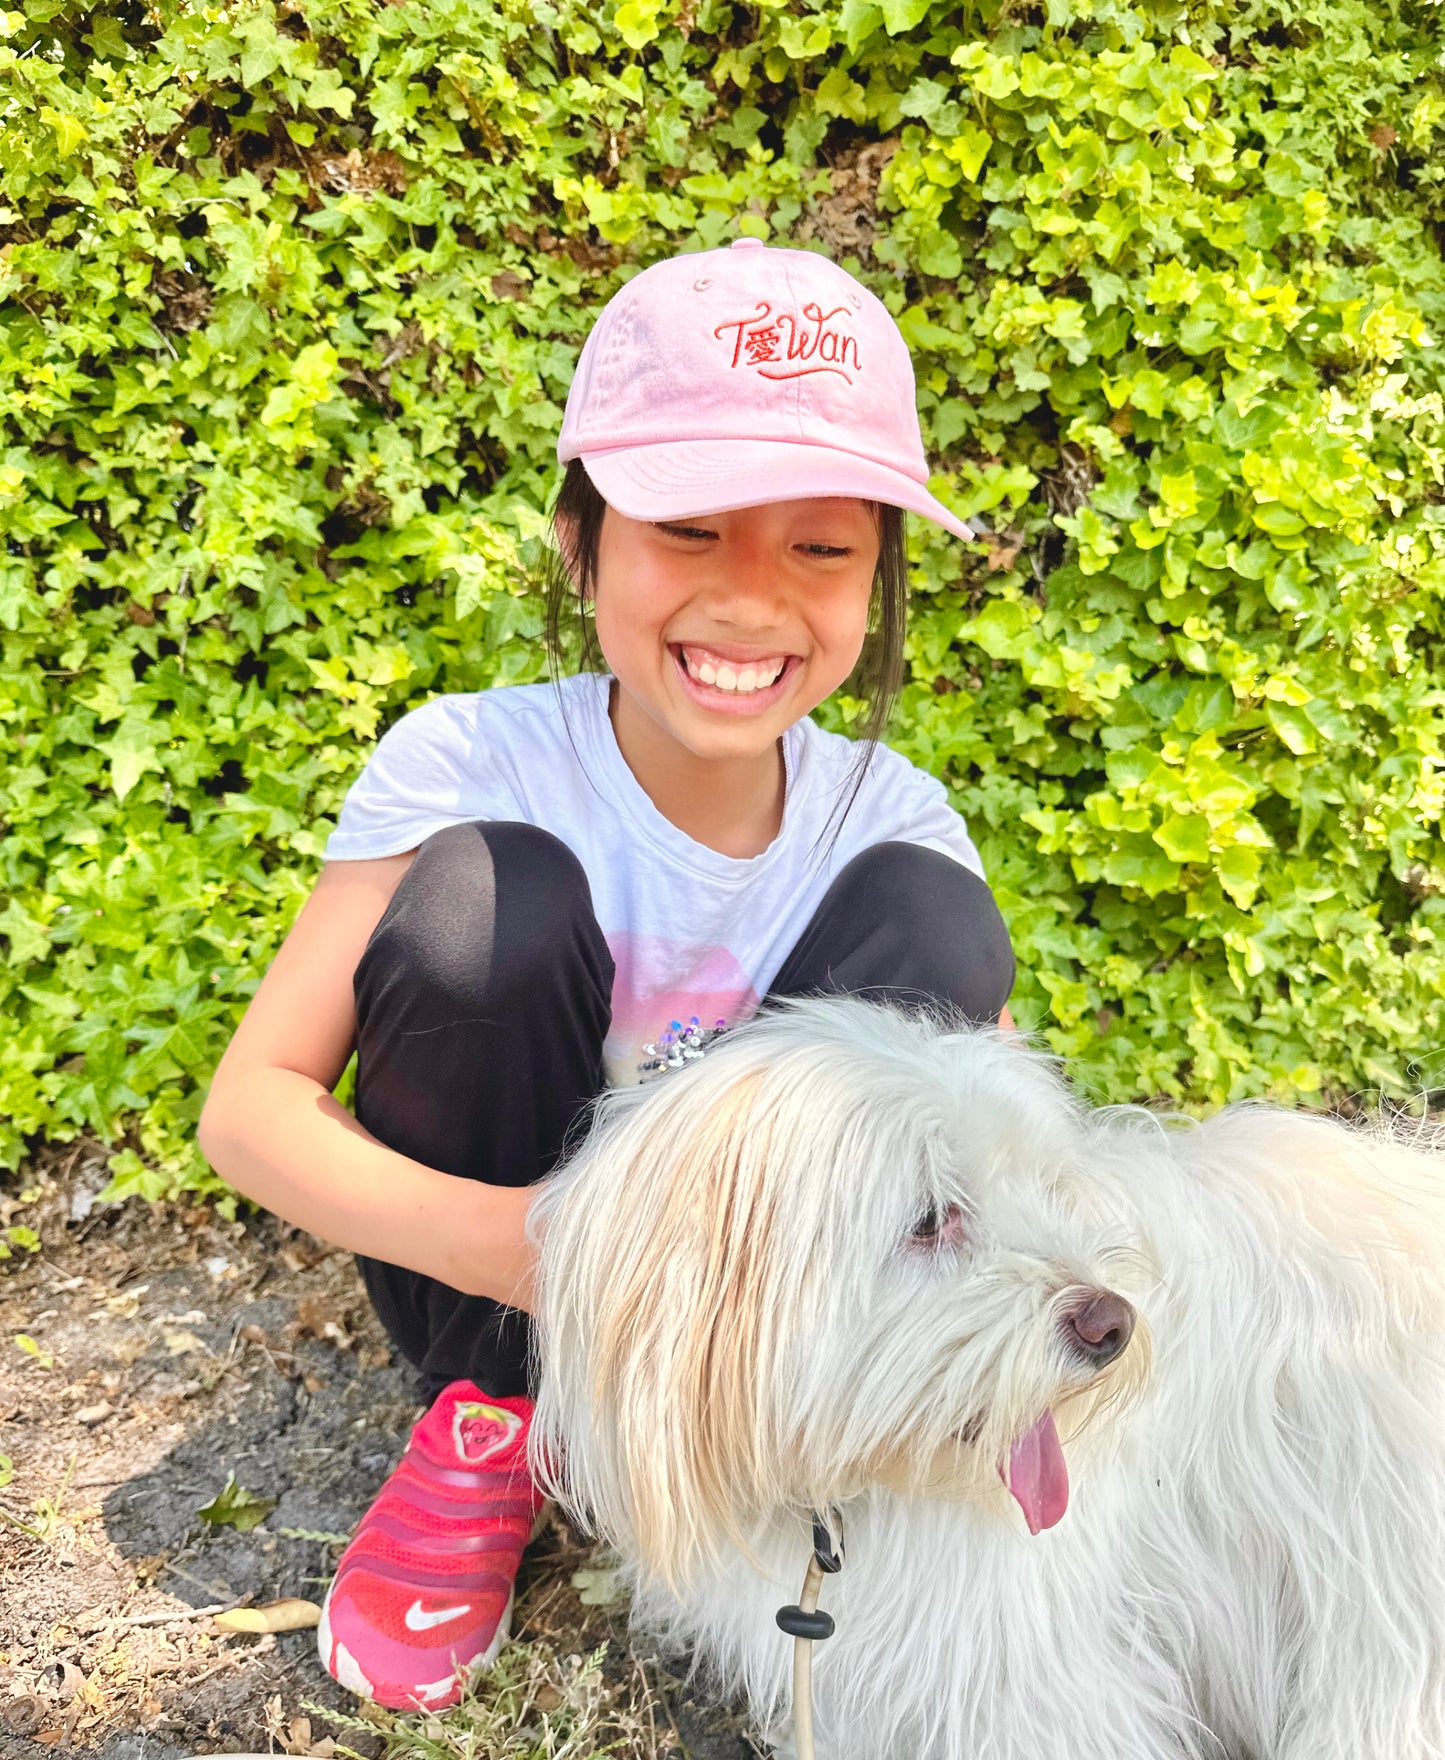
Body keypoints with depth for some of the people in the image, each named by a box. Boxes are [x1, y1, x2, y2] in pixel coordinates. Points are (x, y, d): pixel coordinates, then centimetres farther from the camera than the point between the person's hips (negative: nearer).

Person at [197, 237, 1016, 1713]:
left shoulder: (887, 816, -12)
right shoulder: (472, 758, -19)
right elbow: (250, 1102, -20)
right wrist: (486, 1232, -39)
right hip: (494, 1288, -1)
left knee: (929, 918, -22)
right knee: (490, 893, -29)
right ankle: (490, 1424, -6)